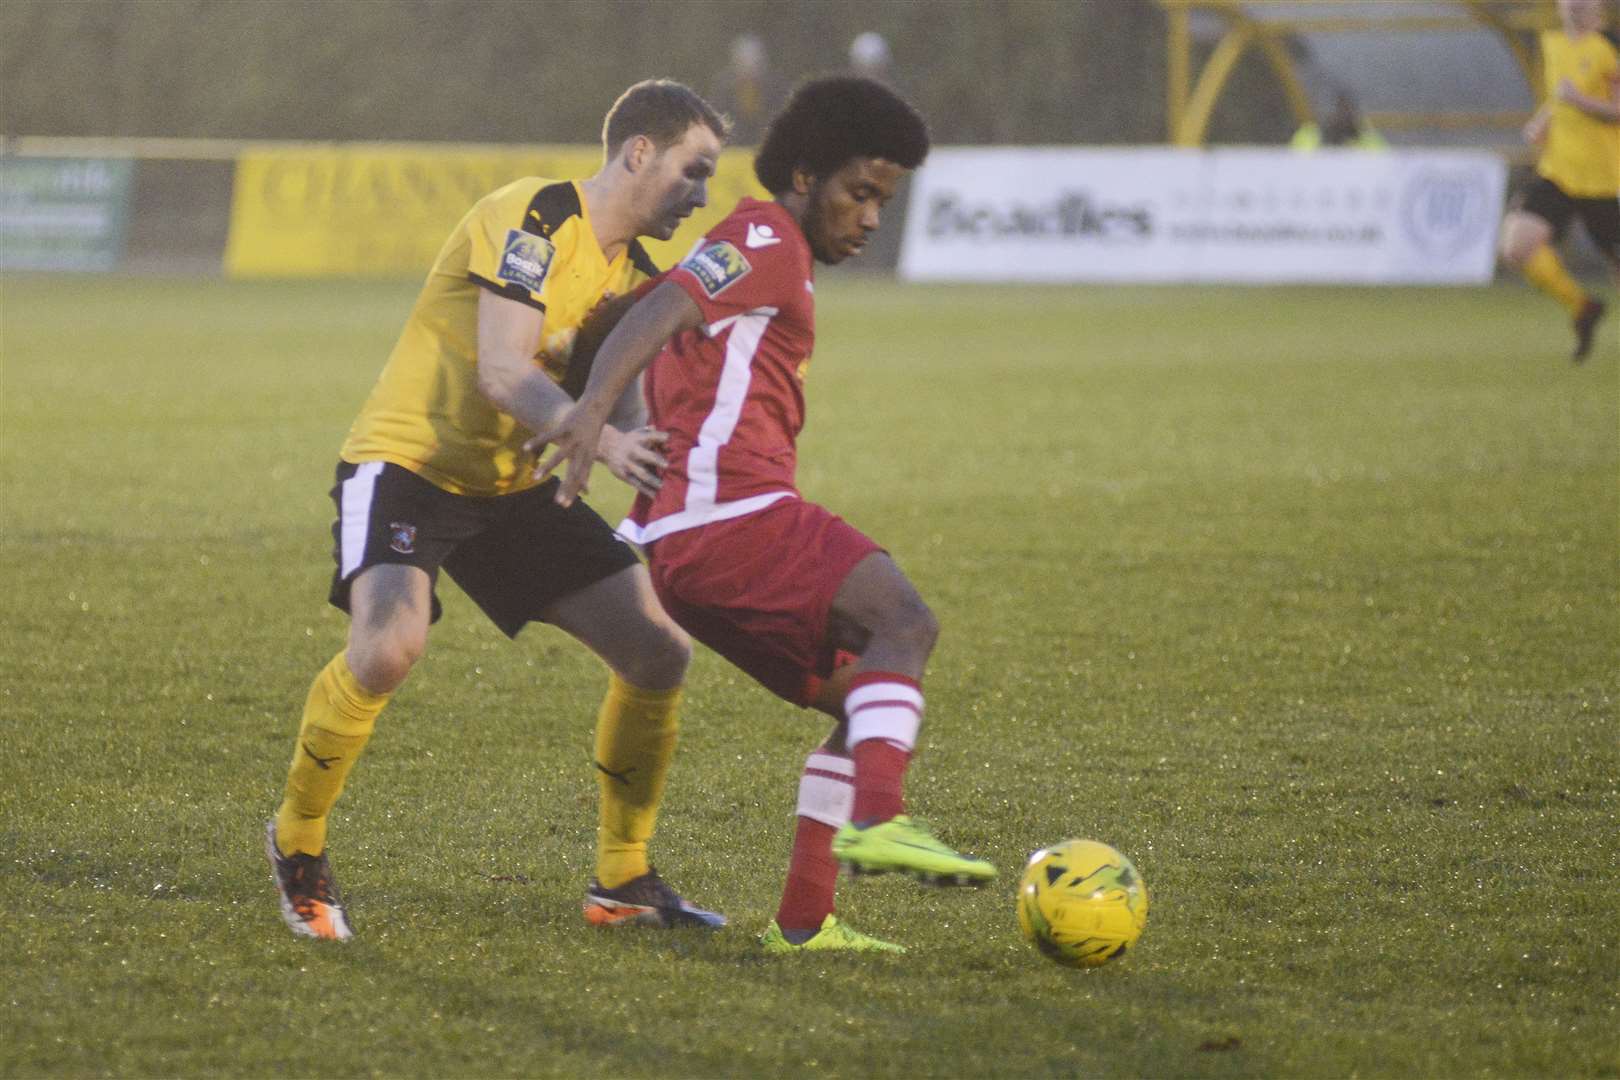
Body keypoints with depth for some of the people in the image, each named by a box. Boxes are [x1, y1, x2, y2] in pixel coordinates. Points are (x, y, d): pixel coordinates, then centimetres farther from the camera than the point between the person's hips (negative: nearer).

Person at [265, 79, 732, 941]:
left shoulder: (636, 276, 9)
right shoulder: (532, 221, -18)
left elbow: (624, 423, 6)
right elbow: (503, 375, -27)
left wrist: (665, 470, -15)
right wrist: (605, 442, -41)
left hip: (513, 486, 8)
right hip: (408, 462, -8)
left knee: (659, 653, 0)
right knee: (389, 645, -33)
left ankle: (621, 881, 14)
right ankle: (298, 843, -8)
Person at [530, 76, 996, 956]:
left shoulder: (764, 253, 30)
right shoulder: (766, 240, -1)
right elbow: (657, 315, -18)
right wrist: (595, 410, -35)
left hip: (684, 540, 10)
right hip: (728, 510, -10)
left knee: (872, 700, 10)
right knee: (904, 622, -23)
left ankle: (803, 920, 4)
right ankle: (877, 820, -42)